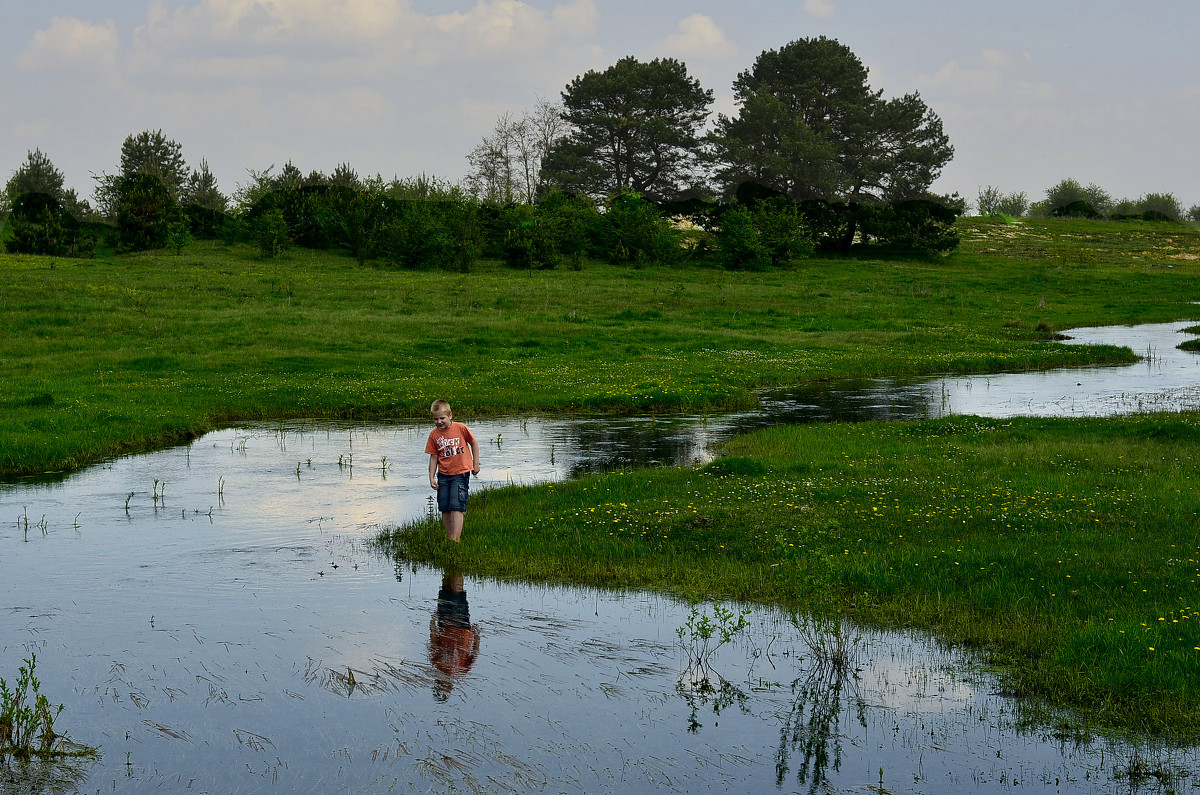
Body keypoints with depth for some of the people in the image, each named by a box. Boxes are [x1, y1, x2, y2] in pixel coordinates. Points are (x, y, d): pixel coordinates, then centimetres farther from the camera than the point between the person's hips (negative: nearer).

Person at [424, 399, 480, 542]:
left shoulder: (461, 428, -8)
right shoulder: (434, 435, 1)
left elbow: (473, 444, 6)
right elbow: (434, 457, 7)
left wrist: (476, 464, 6)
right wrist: (431, 477, 3)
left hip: (461, 473, -4)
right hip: (443, 475, 4)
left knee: (456, 507, -13)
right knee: (445, 509, 7)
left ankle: (456, 540, -17)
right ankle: (448, 537, 18)